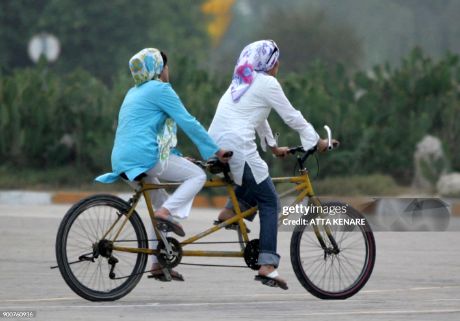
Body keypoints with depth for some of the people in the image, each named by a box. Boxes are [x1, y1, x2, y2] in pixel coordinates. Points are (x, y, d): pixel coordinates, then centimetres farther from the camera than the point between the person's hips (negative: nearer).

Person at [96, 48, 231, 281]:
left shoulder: (134, 92, 26)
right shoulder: (160, 89, -2)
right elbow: (188, 123, -6)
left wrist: (177, 157, 34)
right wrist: (215, 151, -2)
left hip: (121, 161, 9)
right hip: (144, 156, -9)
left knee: (162, 204, 21)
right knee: (197, 175, -1)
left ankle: (158, 262, 16)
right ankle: (167, 212, -19)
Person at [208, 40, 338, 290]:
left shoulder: (241, 82, 23)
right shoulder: (267, 83, -2)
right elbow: (292, 117, 1)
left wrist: (273, 146, 38)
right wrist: (317, 141, 11)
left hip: (215, 146, 8)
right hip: (238, 147, -8)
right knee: (269, 203, -2)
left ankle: (230, 211, 12)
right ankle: (267, 266, -10)